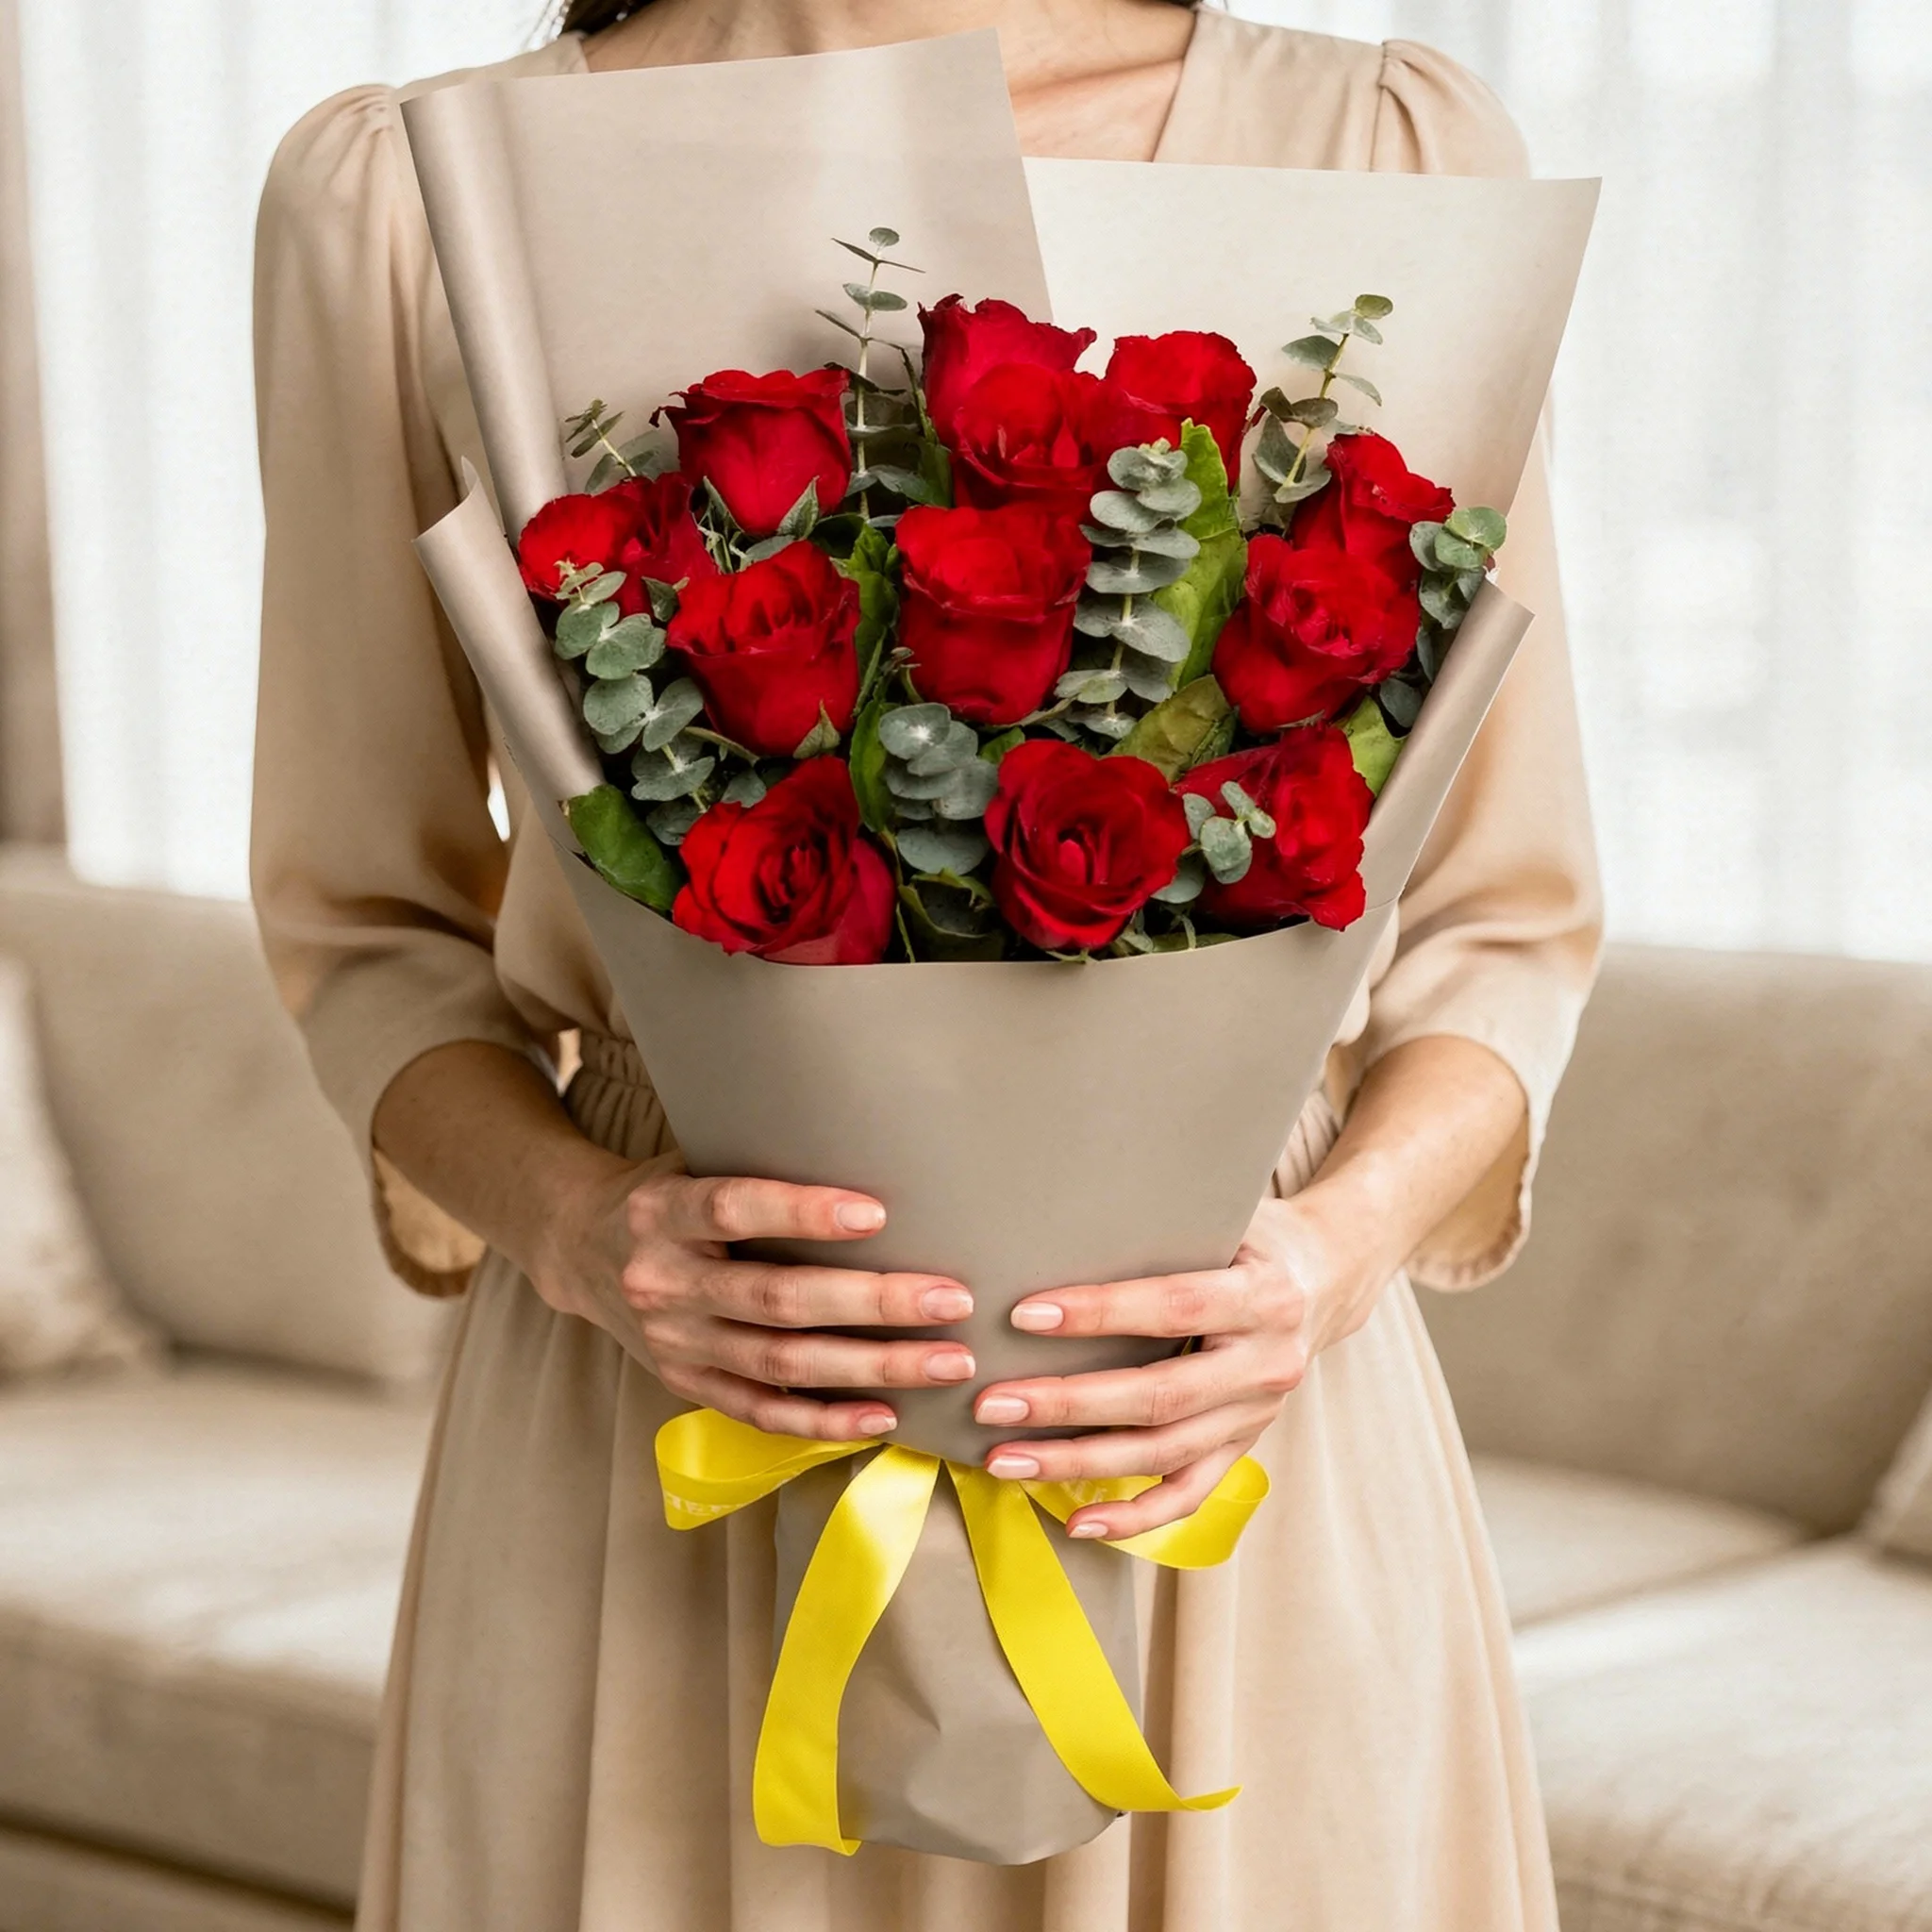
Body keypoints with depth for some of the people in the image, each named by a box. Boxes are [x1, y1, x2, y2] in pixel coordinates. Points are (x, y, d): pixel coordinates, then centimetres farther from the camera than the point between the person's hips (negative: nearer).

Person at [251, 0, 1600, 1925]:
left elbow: (1497, 929, 4)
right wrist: (575, 1225, -14)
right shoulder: (398, 195, -2)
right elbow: (373, 925, 5)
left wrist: (1344, 1244, -15)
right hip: (653, 1471, 0)